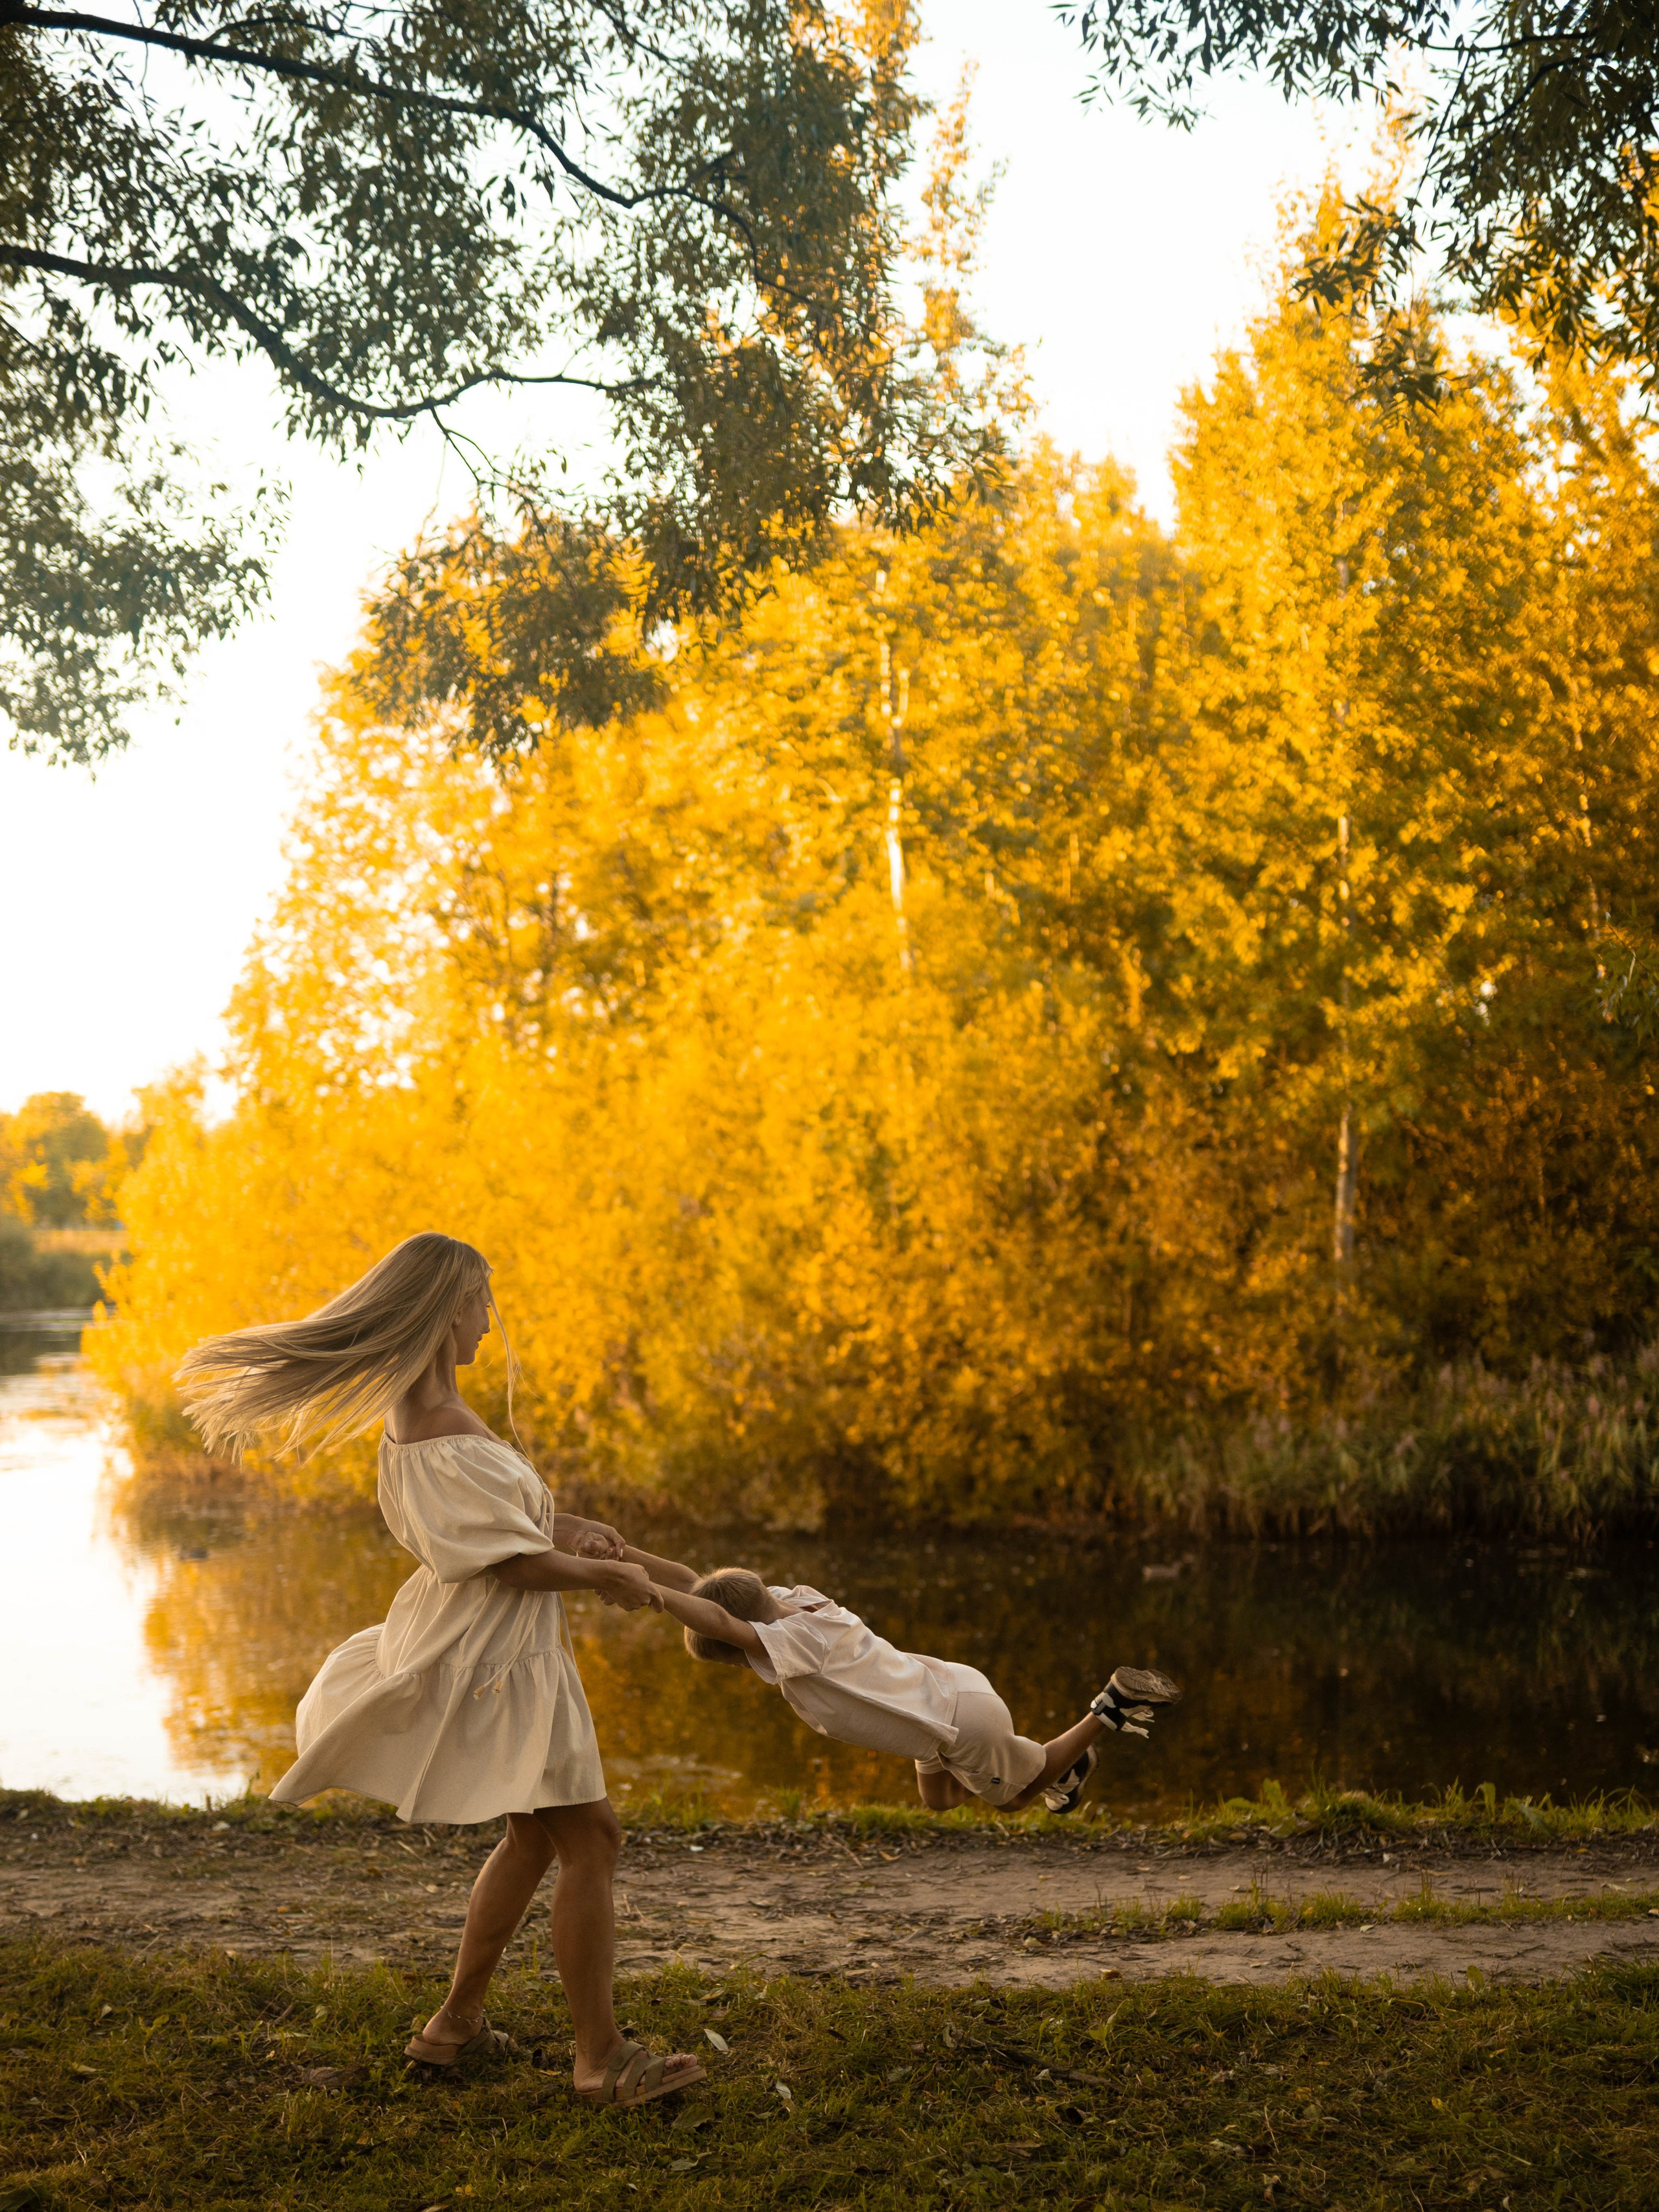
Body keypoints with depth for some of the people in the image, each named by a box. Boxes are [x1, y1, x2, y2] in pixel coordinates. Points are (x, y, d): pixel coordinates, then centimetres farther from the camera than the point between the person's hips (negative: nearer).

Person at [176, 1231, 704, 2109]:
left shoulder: (426, 1402, 7)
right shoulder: (442, 1436, -25)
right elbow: (516, 1562, -22)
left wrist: (567, 1528, 10)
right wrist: (605, 1576, -7)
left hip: (498, 1643, 11)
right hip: (496, 1652, -11)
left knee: (535, 1835, 20)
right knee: (588, 1837, -4)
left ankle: (456, 2023, 29)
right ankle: (601, 2058, 3)